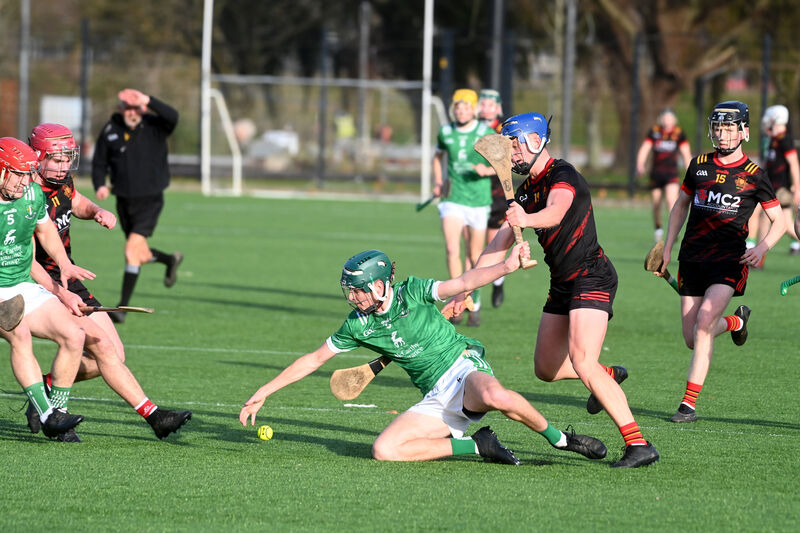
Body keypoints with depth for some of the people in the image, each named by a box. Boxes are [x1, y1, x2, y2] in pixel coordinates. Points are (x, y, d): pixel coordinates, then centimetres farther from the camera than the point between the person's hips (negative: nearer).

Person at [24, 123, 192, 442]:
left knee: (114, 355, 2)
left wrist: (98, 212, 4)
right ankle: (153, 416, -19)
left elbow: (79, 205, 27)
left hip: (67, 283, 9)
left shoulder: (60, 182, 3)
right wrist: (61, 294, -36)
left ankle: (46, 388, 17)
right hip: (40, 287, -9)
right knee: (100, 344, -20)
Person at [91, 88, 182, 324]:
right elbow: (99, 163, 7)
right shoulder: (110, 131, 0)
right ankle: (170, 260, 50)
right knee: (141, 256, 17)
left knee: (132, 250, -17)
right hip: (124, 202, 5)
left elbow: (172, 117, -31)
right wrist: (100, 185, -12)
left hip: (150, 201, -5)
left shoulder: (154, 126, -9)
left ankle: (123, 308, -13)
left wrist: (149, 101, -42)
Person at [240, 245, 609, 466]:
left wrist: (505, 267, -32)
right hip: (436, 399, 5)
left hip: (464, 368, -5)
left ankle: (558, 438, -15)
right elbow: (314, 359, 13)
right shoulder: (357, 326, 5)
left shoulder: (411, 293, -7)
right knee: (383, 450, -18)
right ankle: (475, 446, -8)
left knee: (495, 397, -41)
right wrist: (263, 393, 12)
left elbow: (464, 282, -16)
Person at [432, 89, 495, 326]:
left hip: (479, 201, -1)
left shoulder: (486, 133, -5)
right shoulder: (445, 132, 3)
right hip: (452, 199, 1)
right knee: (452, 250, -18)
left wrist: (487, 170, -21)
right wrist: (438, 183, 10)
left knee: (474, 255, 8)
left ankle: (474, 305, 27)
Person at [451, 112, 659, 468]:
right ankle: (609, 377, 45)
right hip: (562, 284, 10)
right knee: (546, 369, 15)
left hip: (591, 277, -10)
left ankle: (638, 444, -24)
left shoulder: (563, 176, -14)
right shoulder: (527, 191, 13)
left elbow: (555, 212, -37)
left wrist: (527, 220, -58)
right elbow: (499, 245, 16)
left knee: (582, 363, -24)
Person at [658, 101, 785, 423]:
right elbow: (681, 206, 22)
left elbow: (779, 221, 6)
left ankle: (689, 404, -21)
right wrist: (667, 248, 16)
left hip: (729, 259, -4)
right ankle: (736, 322, 38)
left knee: (704, 320, -24)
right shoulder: (699, 166, 8)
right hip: (692, 259, 4)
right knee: (693, 339, 3)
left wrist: (762, 248, -12)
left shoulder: (754, 175, -1)